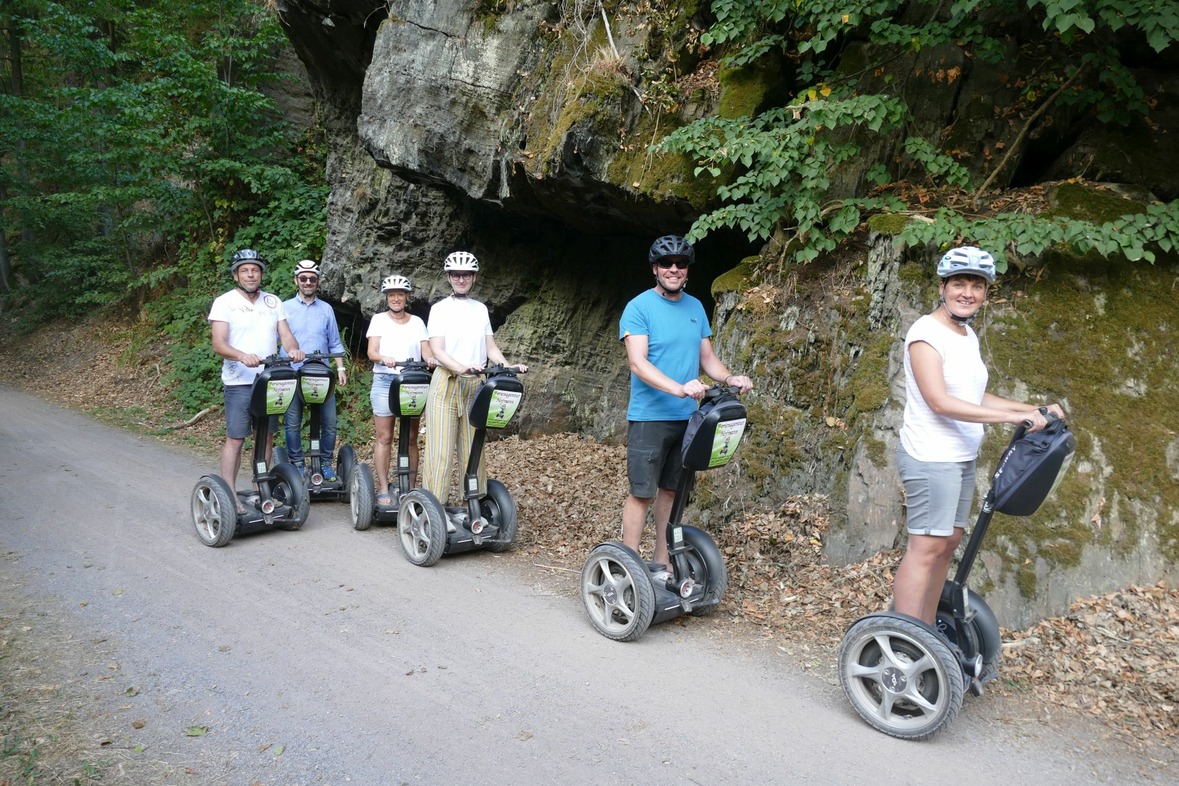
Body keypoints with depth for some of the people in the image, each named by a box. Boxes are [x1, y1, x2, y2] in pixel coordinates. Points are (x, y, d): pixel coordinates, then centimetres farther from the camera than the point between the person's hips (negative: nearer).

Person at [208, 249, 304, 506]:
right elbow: (219, 344, -12)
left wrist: (293, 349, -19)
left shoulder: (273, 302, 12)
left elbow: (286, 334, 5)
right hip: (239, 382, -5)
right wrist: (242, 356, -31)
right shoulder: (224, 302, -3)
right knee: (235, 438, -5)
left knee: (267, 436, 10)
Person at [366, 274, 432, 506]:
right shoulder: (379, 319, 7)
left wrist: (432, 359, -20)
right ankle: (383, 490, 0)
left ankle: (410, 488, 7)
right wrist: (384, 358, -24)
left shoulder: (417, 322, 13)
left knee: (411, 438, 2)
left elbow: (426, 350, 3)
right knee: (384, 437, -3)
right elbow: (372, 352, -2)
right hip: (385, 380, -2)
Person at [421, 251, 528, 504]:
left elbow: (490, 347, 13)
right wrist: (462, 368, -25)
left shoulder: (481, 309, 14)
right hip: (446, 382, -3)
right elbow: (437, 350, -8)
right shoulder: (440, 308, 1)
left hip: (475, 385, 4)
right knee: (440, 448, -5)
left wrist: (508, 367, -5)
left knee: (473, 448, 5)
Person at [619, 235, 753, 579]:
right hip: (649, 418, -6)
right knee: (642, 493, -3)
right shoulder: (639, 308, -7)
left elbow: (707, 357, 15)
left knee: (672, 491, 12)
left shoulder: (695, 307, 11)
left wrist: (729, 378, -6)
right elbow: (638, 363, -17)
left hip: (687, 418, 6)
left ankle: (662, 565, 22)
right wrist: (680, 388, -30)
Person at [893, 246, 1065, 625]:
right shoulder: (927, 332, -13)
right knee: (926, 548, -10)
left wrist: (1035, 409, 10)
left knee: (948, 543, 12)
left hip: (962, 458, 9)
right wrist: (1015, 416, -22)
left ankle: (927, 630, 22)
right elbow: (939, 402, -23)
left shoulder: (968, 335, 14)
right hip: (931, 457, -9)